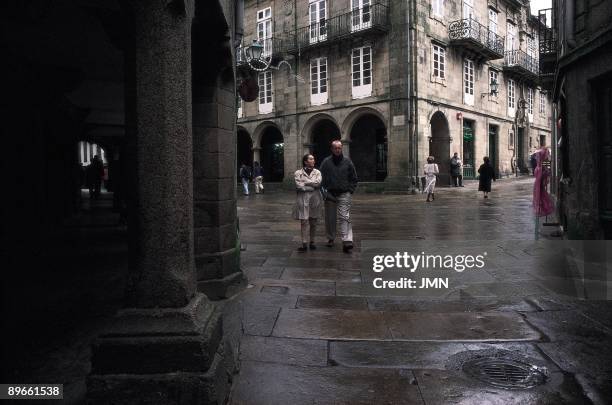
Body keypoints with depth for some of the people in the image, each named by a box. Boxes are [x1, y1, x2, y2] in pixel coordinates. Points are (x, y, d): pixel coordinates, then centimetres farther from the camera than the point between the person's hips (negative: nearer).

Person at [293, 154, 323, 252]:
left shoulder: (317, 172, 11)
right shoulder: (298, 173, 5)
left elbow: (318, 183, -7)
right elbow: (298, 186, -9)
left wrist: (305, 182, -6)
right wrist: (312, 186, -7)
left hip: (314, 199, 2)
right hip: (303, 199, -2)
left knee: (313, 221, 7)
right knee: (304, 221, -7)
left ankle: (312, 242, 16)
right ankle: (304, 244, -7)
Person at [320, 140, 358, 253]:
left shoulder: (347, 161, 5)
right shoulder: (326, 162, 3)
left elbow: (354, 178, 11)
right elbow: (321, 178, 5)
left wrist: (350, 190, 2)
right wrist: (325, 191, -4)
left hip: (344, 194, -1)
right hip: (330, 194, 1)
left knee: (345, 217, -10)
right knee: (330, 218, 10)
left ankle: (347, 241, -16)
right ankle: (330, 239, 25)